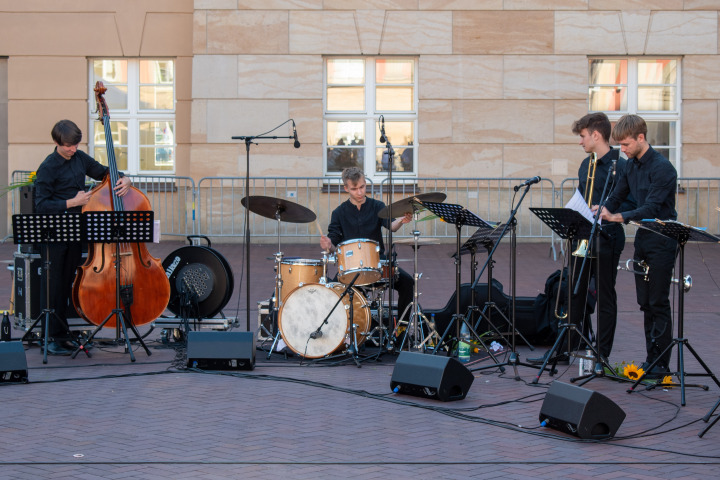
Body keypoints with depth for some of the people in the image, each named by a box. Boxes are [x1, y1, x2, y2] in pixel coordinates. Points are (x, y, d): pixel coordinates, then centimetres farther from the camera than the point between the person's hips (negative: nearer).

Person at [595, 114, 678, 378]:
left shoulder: (662, 168, -17)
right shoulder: (631, 165, 9)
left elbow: (651, 208, -24)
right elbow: (617, 197, 14)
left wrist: (616, 216, -32)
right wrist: (600, 209, -5)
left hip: (661, 240, -8)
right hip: (643, 239, 8)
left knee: (658, 303, -5)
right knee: (646, 303, 11)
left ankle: (660, 364, 1)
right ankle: (651, 359, 18)